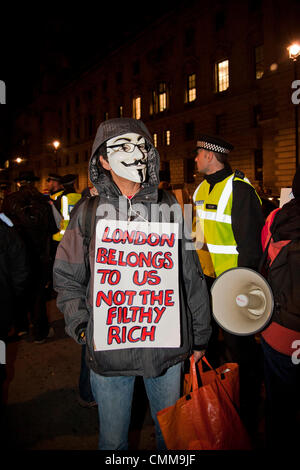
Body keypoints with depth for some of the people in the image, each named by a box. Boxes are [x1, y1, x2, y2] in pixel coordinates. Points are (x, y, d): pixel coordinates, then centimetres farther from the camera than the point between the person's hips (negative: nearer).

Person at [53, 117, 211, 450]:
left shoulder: (169, 208, 1)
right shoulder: (89, 213, -2)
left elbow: (192, 276, 5)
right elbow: (66, 278, 6)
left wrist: (199, 336, 9)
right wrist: (81, 326, -6)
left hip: (167, 349, 1)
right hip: (108, 351, 0)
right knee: (113, 439, 19)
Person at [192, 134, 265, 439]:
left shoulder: (239, 189, -17)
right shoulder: (202, 189, 9)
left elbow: (251, 242, -20)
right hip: (205, 278, 8)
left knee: (238, 347, 4)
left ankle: (247, 417, 25)